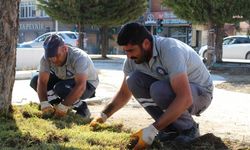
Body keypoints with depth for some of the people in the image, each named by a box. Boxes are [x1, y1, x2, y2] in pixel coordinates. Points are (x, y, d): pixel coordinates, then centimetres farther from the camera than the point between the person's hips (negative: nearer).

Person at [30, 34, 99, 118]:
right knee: (35, 81, -10)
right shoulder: (46, 59, -20)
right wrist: (44, 103, -39)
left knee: (60, 88, -34)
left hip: (87, 84, -6)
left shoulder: (78, 57, -36)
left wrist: (63, 106, -45)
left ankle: (82, 109, -11)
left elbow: (80, 86, -44)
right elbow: (42, 81, -24)